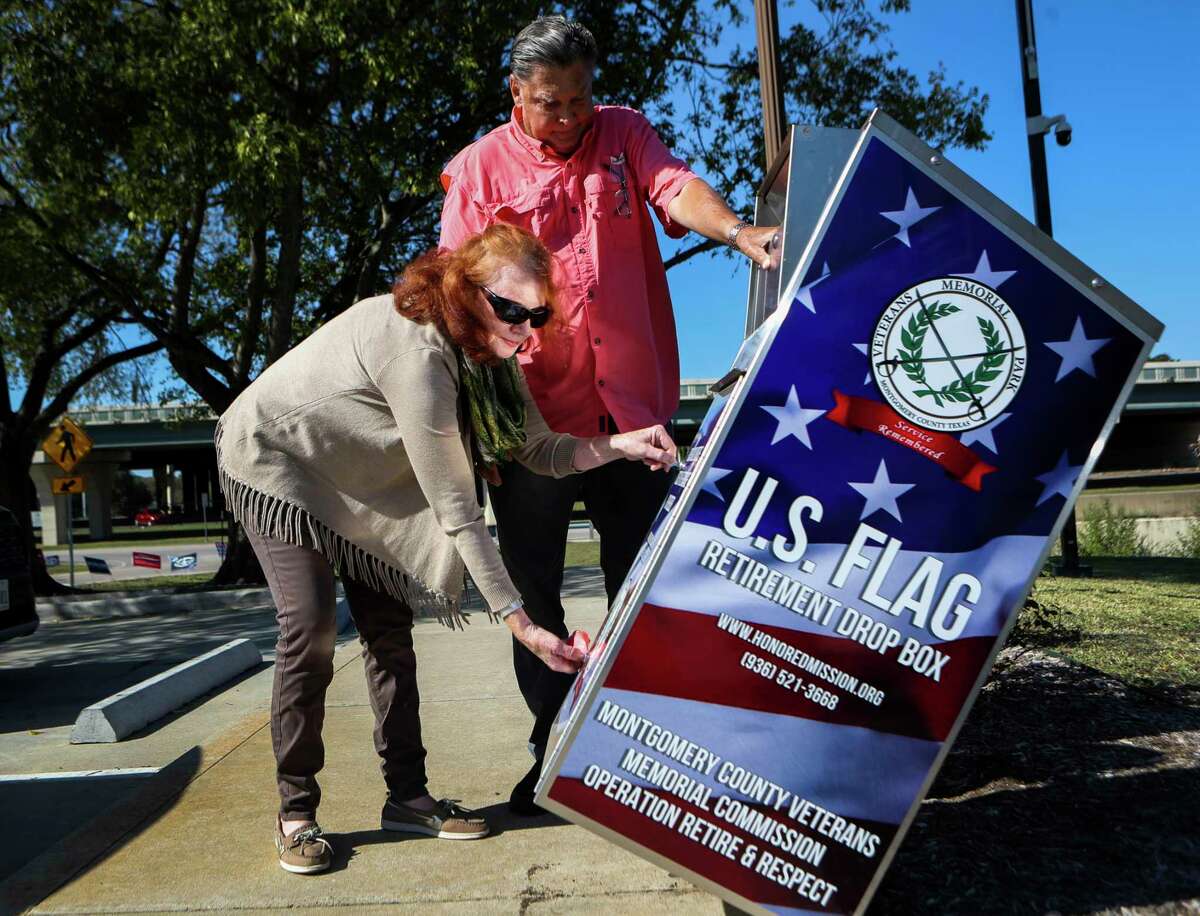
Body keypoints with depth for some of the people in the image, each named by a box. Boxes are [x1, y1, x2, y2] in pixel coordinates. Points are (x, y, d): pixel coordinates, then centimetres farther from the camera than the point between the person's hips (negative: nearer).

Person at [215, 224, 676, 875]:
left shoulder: (486, 349, -10)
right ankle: (295, 811, 0)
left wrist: (620, 445, -29)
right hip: (272, 459, -8)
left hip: (350, 473, 8)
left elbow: (540, 450, -11)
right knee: (310, 627, -16)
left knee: (388, 624, 2)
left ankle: (407, 796, 11)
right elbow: (455, 510, -36)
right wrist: (520, 622, -33)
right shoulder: (418, 350, -37)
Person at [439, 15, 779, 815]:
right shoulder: (481, 167, 3)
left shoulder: (625, 134, 8)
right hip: (532, 417, -1)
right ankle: (553, 754, 24)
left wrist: (734, 229, -32)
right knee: (533, 595, 7)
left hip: (631, 409, 1)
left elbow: (677, 189, -11)